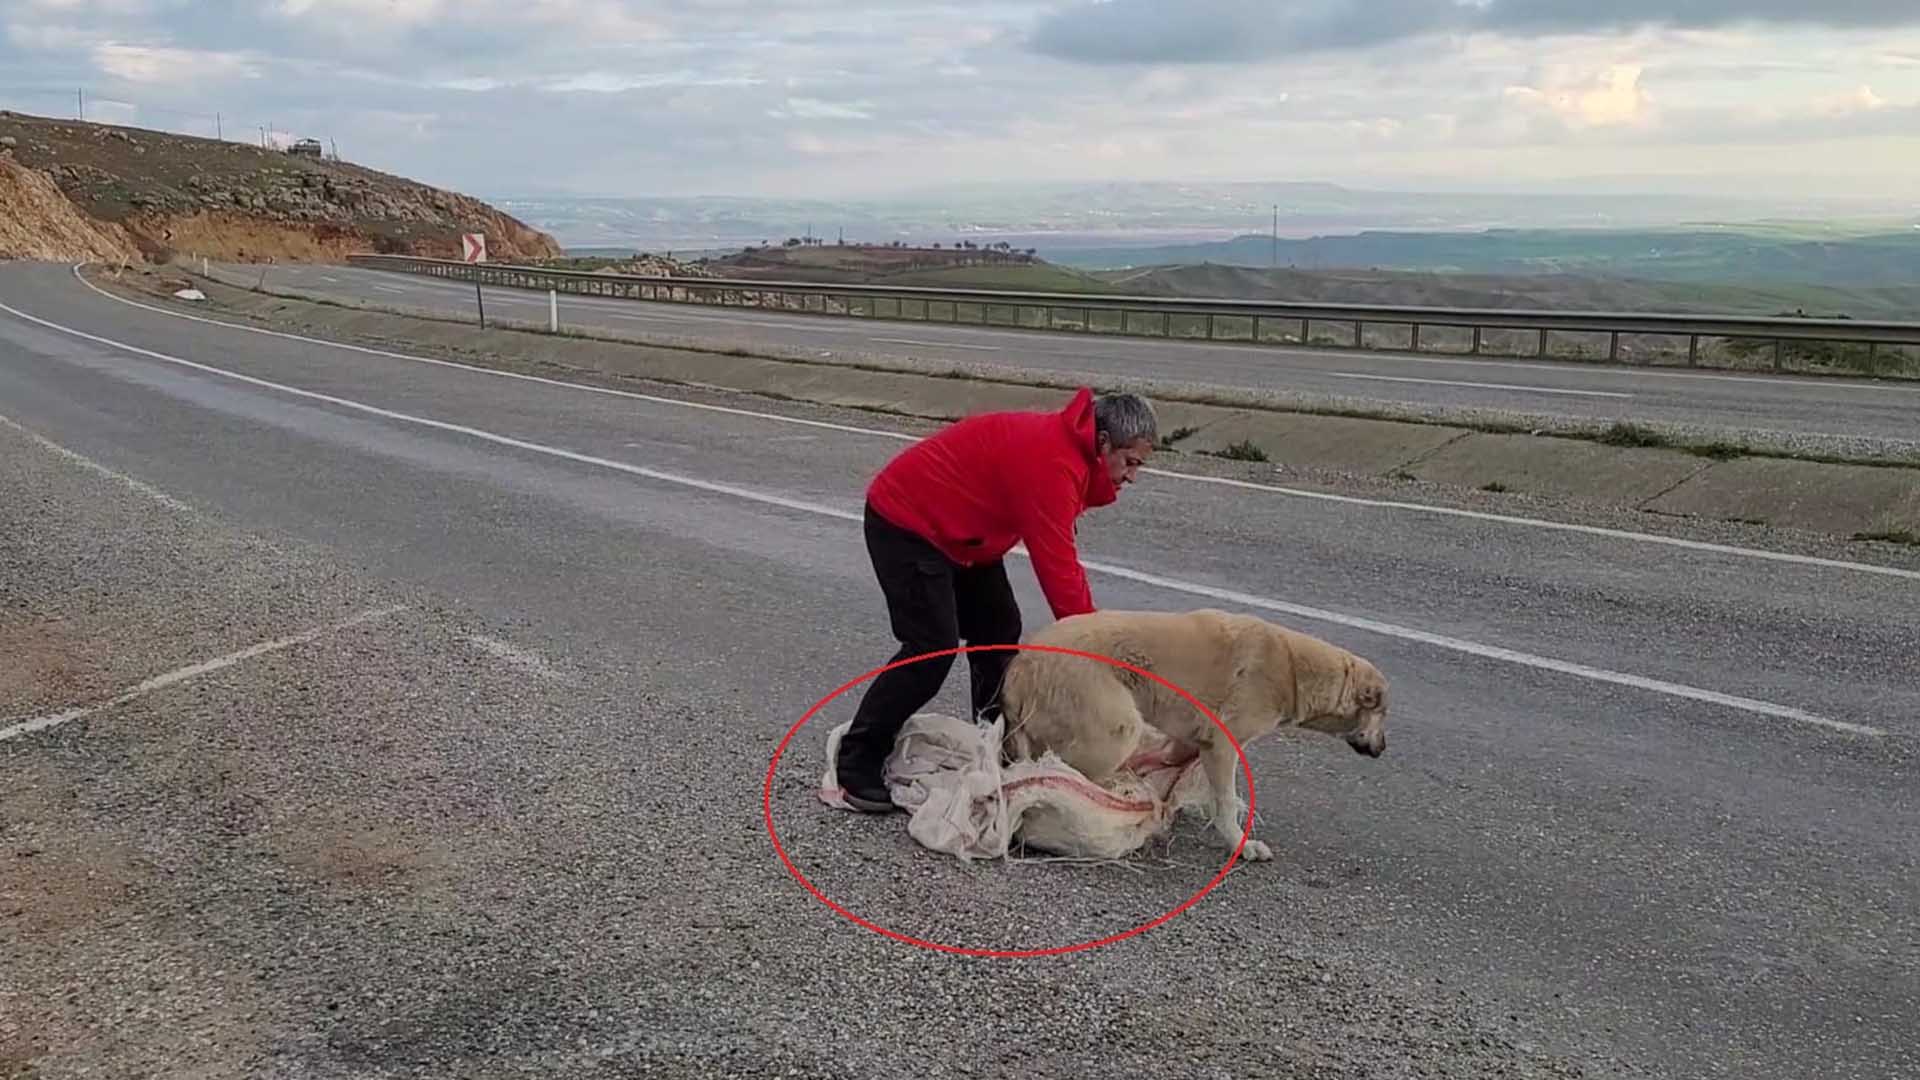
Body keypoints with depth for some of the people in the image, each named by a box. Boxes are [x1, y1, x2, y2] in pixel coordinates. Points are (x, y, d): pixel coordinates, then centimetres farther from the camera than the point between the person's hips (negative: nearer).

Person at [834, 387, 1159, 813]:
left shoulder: (1067, 447, 2)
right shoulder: (1051, 462, -29)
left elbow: (1063, 558, 6)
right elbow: (1056, 567, -30)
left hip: (956, 529, 11)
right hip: (904, 523, -11)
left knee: (999, 630, 11)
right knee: (932, 648, -15)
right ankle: (855, 765, -6)